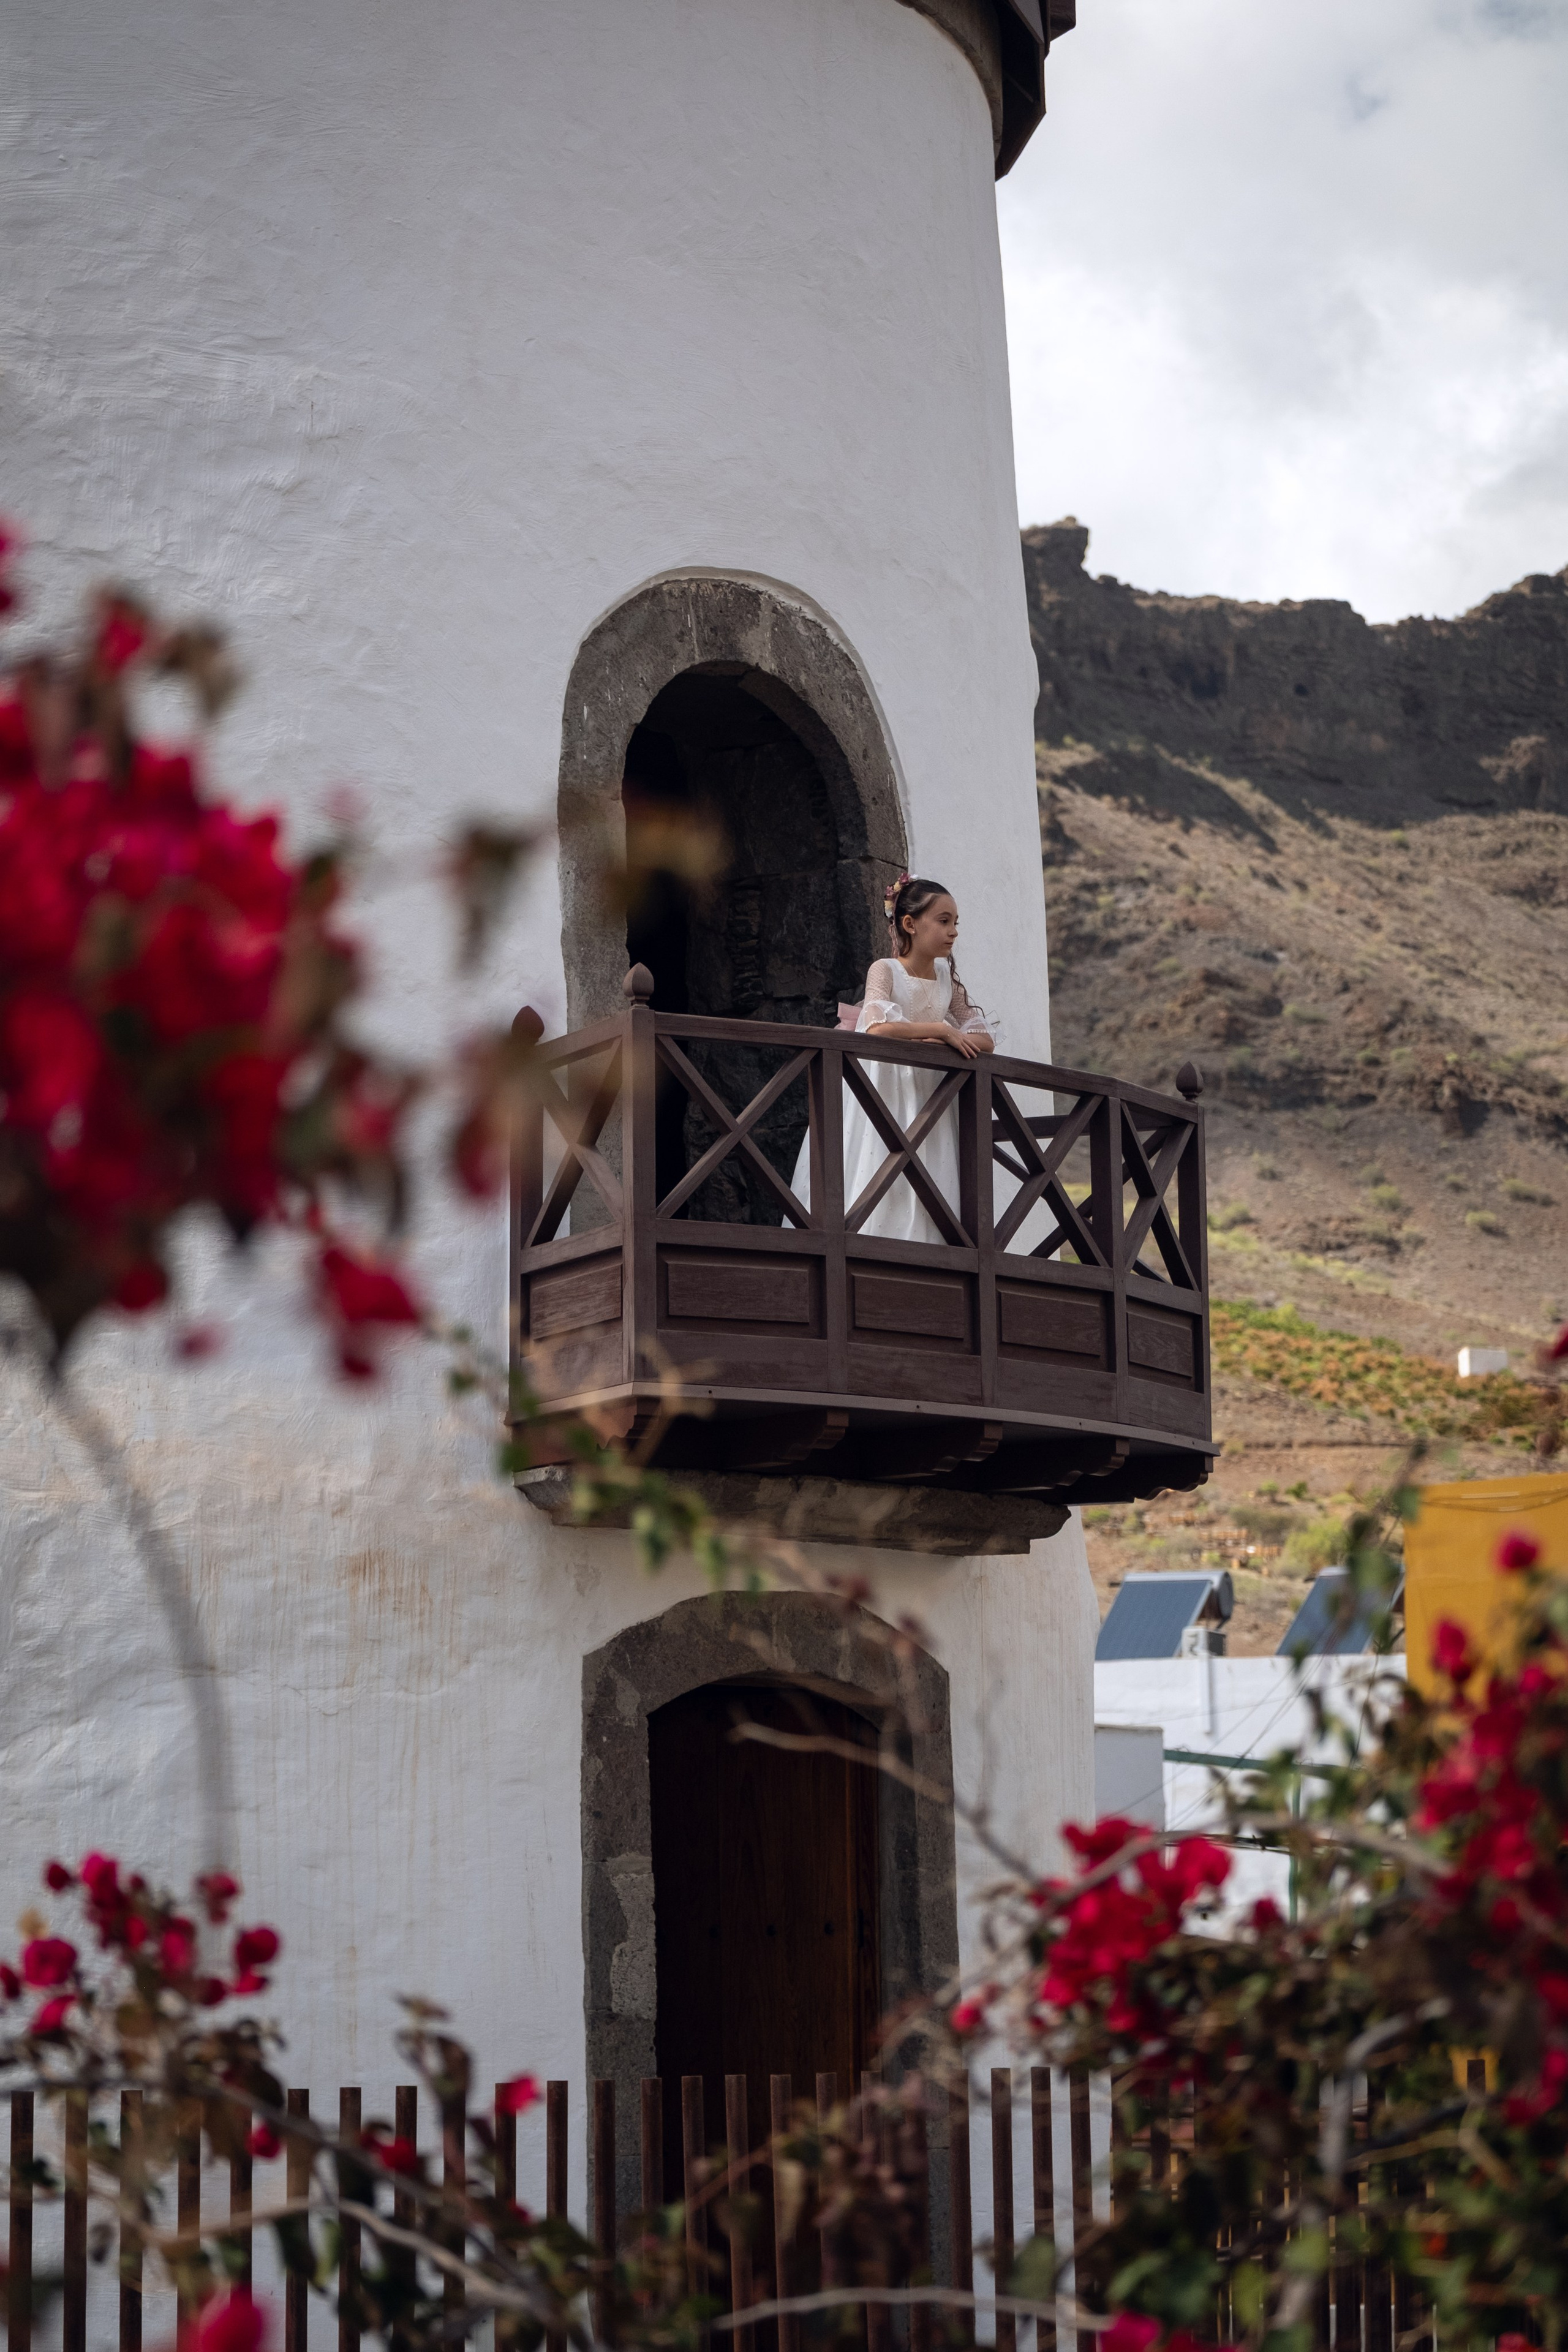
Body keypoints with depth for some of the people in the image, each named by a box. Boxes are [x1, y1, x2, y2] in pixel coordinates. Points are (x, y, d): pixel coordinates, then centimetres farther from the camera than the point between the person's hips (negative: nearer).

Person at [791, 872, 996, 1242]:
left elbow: (985, 1041, 5)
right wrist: (942, 1030, -17)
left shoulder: (947, 976, 8)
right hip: (882, 1096, -5)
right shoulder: (886, 970, -8)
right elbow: (876, 1028, -27)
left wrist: (938, 1042, -14)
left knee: (922, 1202, -2)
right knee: (879, 1196, -11)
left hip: (926, 1098, 5)